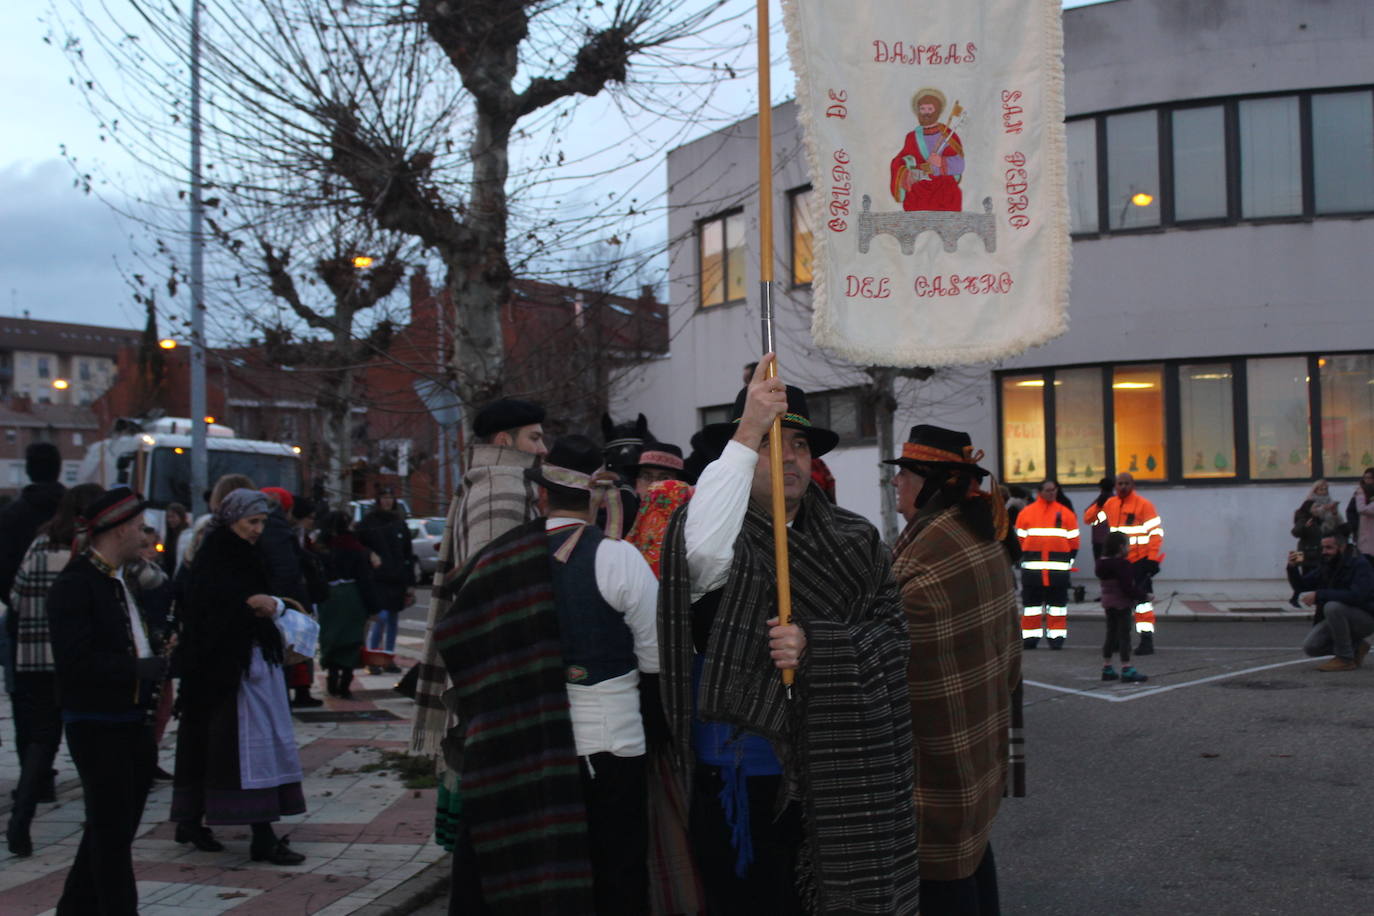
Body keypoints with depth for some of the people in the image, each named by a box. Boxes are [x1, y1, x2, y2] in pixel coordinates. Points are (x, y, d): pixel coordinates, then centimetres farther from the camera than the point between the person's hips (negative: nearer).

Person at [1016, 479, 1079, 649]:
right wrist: (1025, 558, 5)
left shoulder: (1066, 513, 4)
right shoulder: (1026, 513, 3)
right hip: (1032, 567, 0)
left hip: (1059, 567, 0)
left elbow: (1073, 540, 6)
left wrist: (1069, 560, 4)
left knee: (1058, 602, 5)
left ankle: (1056, 636, 10)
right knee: (1031, 602, 5)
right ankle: (1030, 636, 11)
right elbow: (1020, 539, 7)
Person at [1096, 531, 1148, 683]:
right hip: (1122, 603, -8)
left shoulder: (1101, 563, 8)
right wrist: (1143, 596, -12)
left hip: (1108, 602, 8)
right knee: (1124, 635, -4)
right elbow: (1128, 587, -23)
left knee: (1111, 634, 15)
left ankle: (1107, 668, 18)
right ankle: (1127, 669, -4)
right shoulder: (1121, 564, -19)